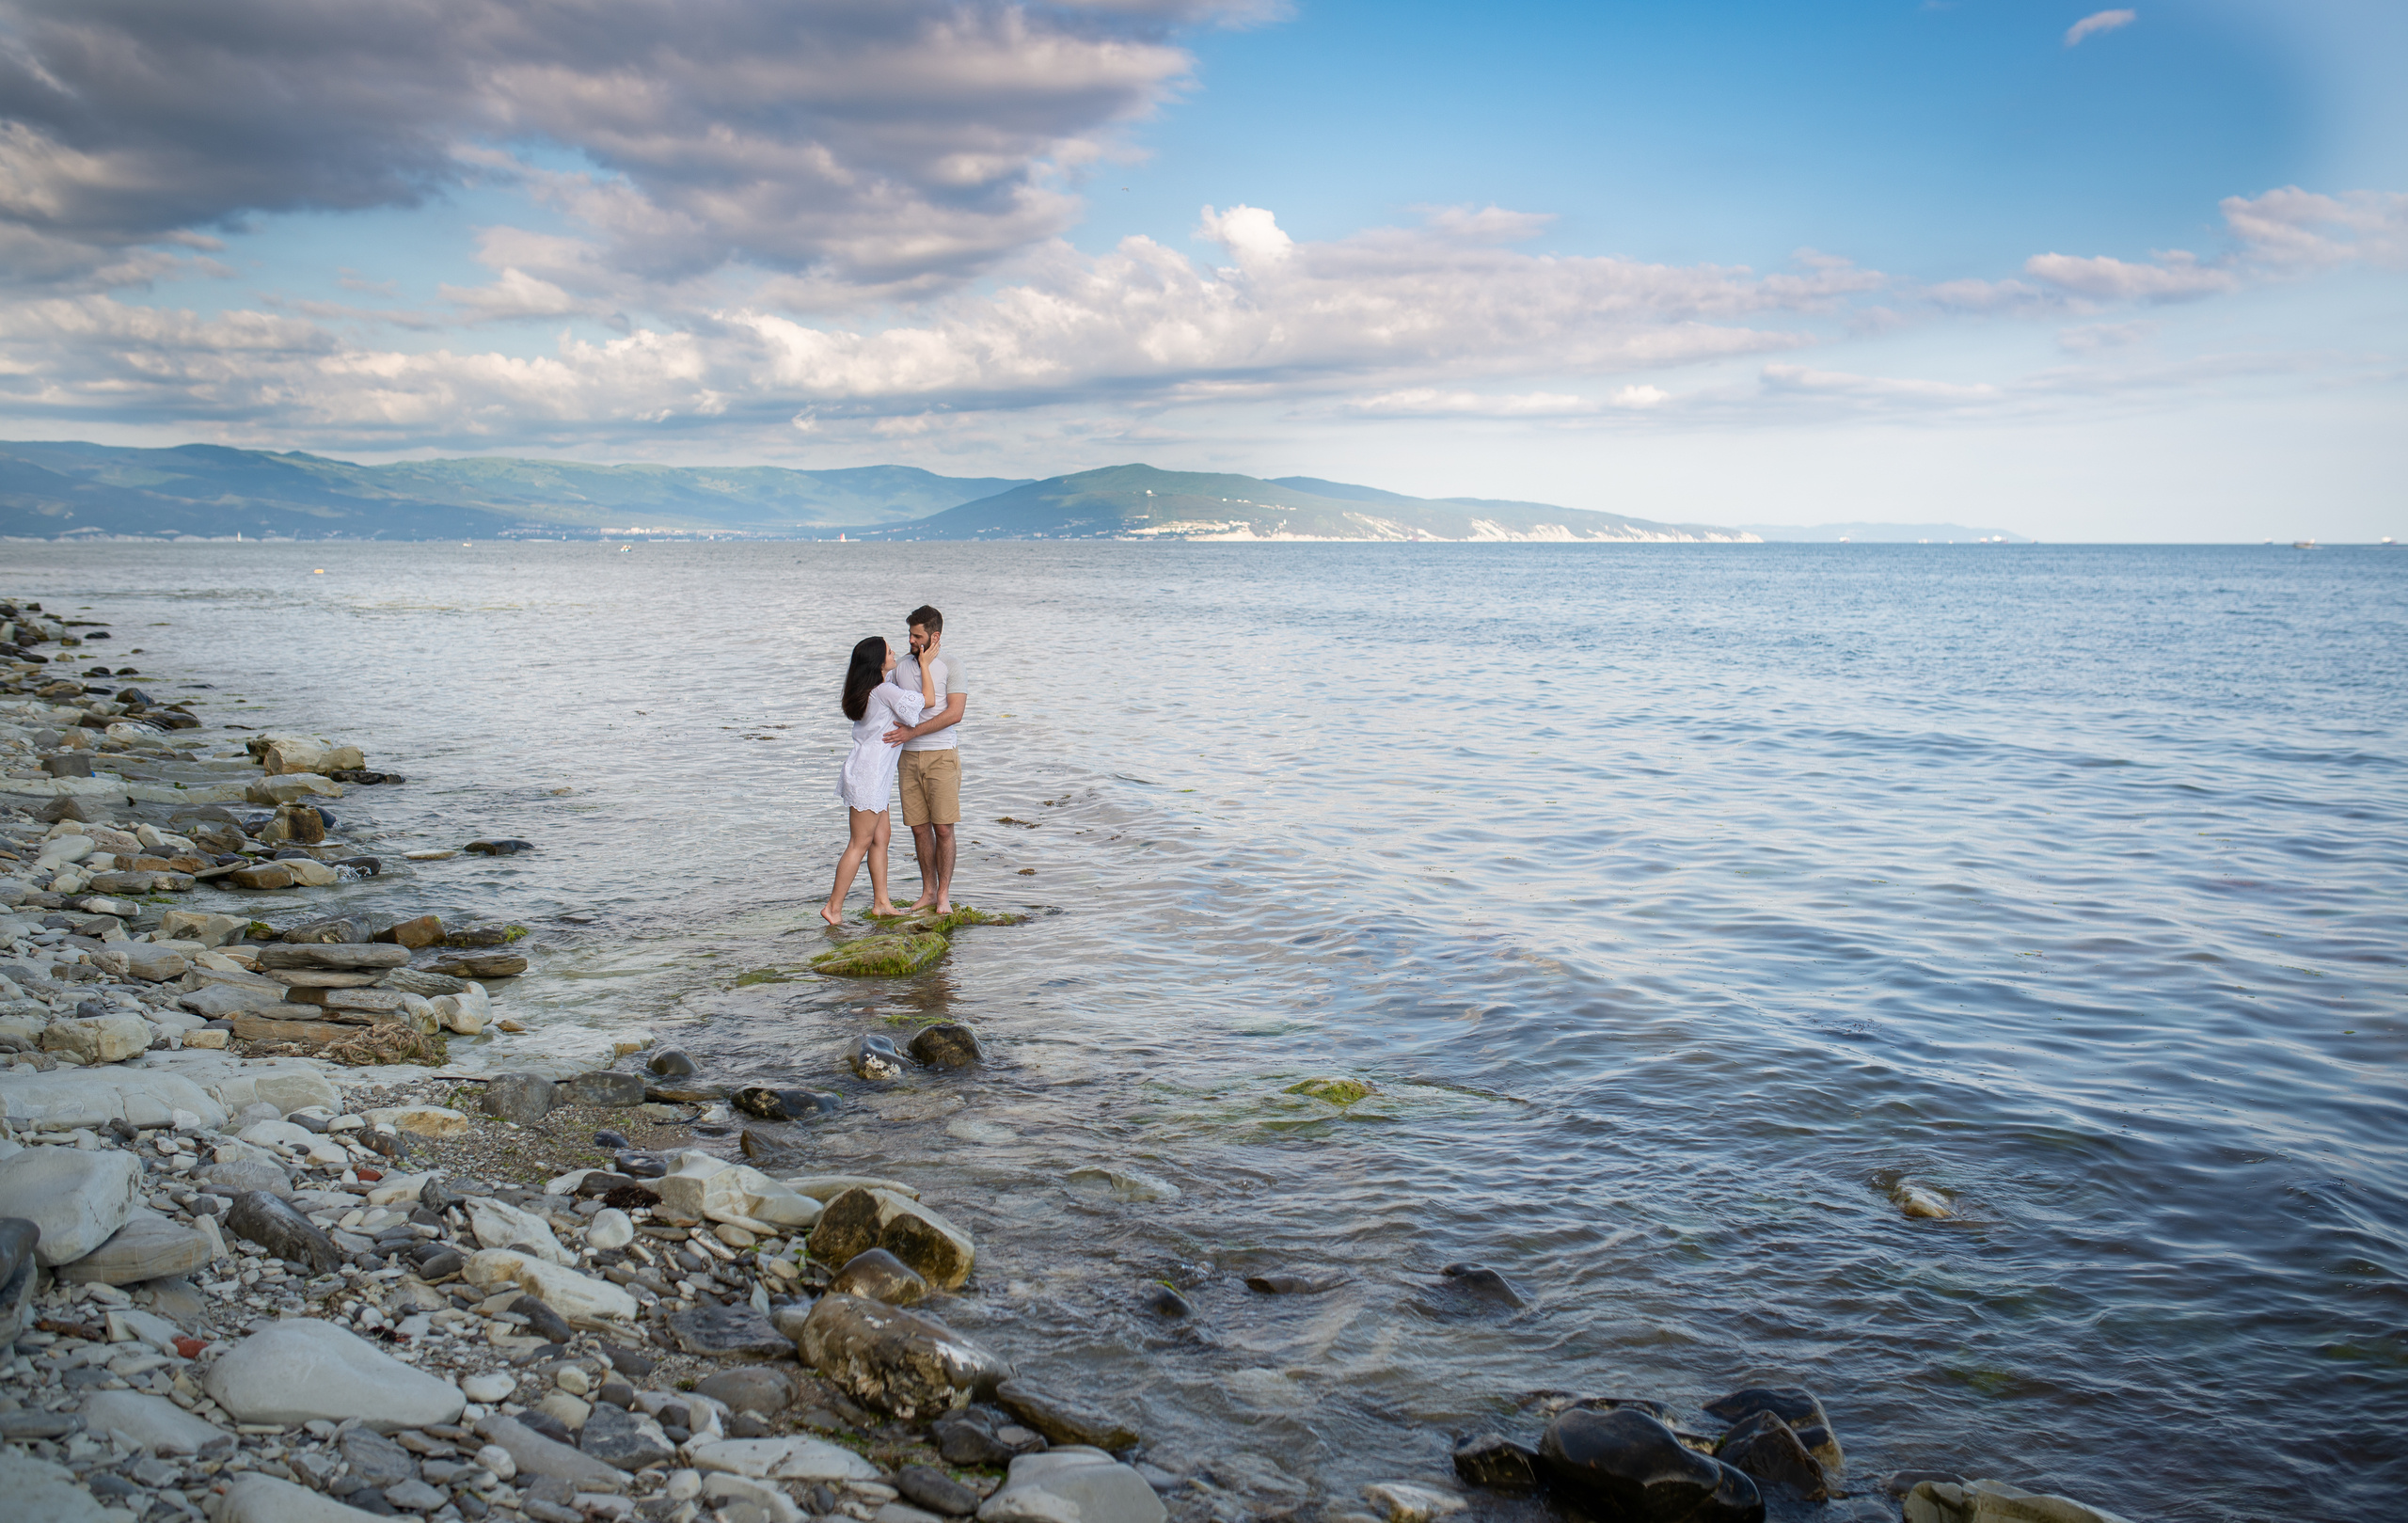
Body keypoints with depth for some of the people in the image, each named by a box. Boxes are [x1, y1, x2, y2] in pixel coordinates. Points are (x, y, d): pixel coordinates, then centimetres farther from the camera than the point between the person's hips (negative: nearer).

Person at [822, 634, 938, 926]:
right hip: (868, 774, -10)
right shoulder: (884, 691, -18)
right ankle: (833, 908, -1)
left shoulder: (867, 691, 10)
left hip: (873, 774, 10)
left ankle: (881, 902, 18)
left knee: (881, 836, 13)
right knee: (861, 843, -4)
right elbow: (928, 700, -13)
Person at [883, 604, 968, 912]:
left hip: (941, 755, -5)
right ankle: (928, 891, 16)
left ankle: (944, 894, 5)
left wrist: (913, 731, -17)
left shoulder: (951, 664, -4)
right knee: (919, 827, 5)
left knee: (942, 828, -5)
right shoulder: (904, 664, 12)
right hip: (909, 756, 5)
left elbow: (954, 713, -13)